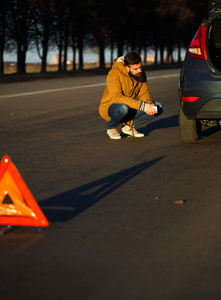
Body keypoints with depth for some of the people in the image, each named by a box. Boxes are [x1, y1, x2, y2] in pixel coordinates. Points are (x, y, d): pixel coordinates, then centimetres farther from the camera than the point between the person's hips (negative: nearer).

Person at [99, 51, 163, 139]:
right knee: (123, 107, -41)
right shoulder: (114, 73, -25)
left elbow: (144, 93, 1)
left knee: (158, 108, -11)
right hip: (108, 108, -6)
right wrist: (142, 105, -42)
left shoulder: (140, 73, -5)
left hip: (129, 108, 6)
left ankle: (129, 126, 0)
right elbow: (117, 97, -36)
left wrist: (149, 104, -24)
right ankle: (111, 128, -8)